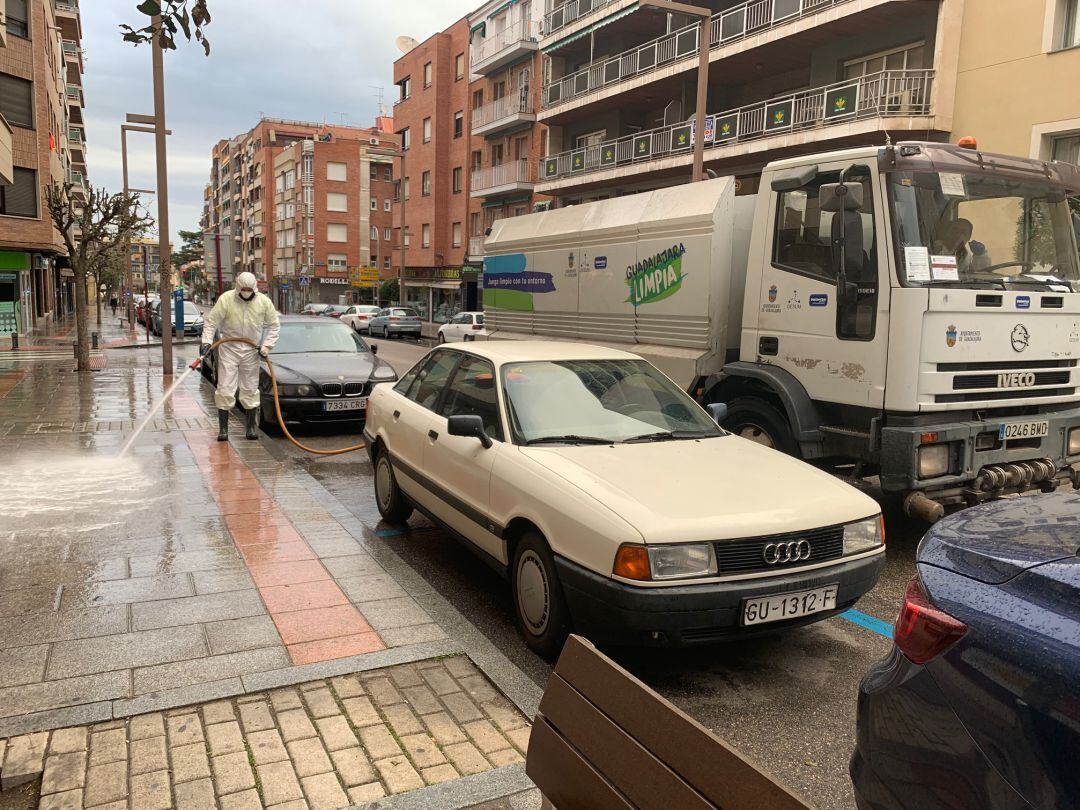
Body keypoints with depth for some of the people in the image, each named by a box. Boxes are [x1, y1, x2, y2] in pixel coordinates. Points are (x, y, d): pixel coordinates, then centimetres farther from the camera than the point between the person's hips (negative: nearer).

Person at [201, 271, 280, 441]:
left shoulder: (264, 301, -4)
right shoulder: (226, 299, -11)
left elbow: (274, 325, 5)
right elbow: (211, 322, -8)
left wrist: (267, 345, -4)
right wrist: (207, 341, -20)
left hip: (251, 351, 2)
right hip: (228, 349, -2)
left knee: (250, 389, 8)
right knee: (225, 389, -3)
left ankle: (251, 427, 18)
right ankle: (223, 428, 3)